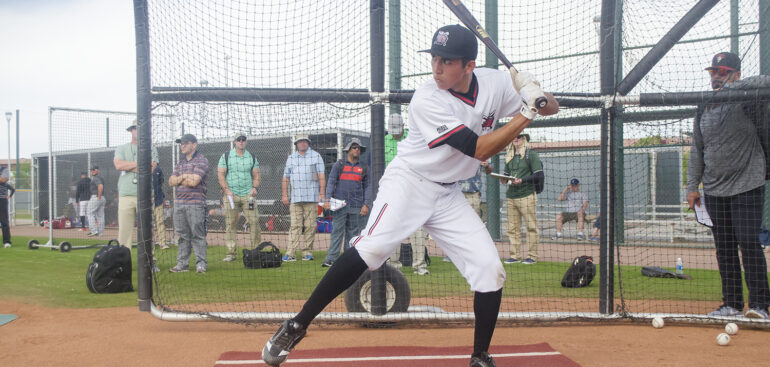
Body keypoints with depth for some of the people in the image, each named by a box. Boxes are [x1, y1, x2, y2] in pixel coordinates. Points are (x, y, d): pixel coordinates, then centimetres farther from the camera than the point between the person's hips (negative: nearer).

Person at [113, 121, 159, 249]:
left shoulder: (151, 150, 12)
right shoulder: (121, 149, 15)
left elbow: (150, 169, -5)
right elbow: (118, 165, -5)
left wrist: (128, 167, -2)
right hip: (126, 195, 1)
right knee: (124, 229, -2)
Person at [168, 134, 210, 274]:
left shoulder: (201, 161, -4)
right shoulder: (181, 162, 19)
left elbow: (194, 181, -15)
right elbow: (171, 181, 11)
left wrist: (179, 179, 0)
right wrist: (185, 176, -5)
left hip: (195, 203, -7)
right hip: (179, 203, 7)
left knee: (197, 235, -5)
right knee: (182, 235, 8)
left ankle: (201, 263, 0)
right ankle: (182, 263, 12)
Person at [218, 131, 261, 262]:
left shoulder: (252, 157, 12)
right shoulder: (226, 156, 6)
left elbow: (256, 175, 13)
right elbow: (220, 174, 2)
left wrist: (255, 187, -5)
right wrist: (227, 190, -9)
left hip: (248, 194, 1)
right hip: (231, 194, -1)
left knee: (254, 221, -8)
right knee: (230, 223, -2)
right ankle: (231, 252, 3)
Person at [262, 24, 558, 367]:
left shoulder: (494, 83, -4)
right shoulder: (427, 100, -21)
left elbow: (551, 108, 5)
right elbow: (479, 149, -24)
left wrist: (537, 94, -18)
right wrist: (527, 112, -23)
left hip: (448, 195, 6)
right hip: (408, 182, -5)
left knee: (490, 271, -4)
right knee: (371, 248, -28)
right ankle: (296, 326, -19)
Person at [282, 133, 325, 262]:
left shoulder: (316, 156, 9)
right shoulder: (291, 158, 17)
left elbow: (321, 176, 3)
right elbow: (286, 178, 18)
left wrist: (322, 194, -6)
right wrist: (284, 194, 9)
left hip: (311, 197, -1)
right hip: (295, 197, 2)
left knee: (310, 226, -2)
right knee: (295, 225, -5)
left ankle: (307, 252, 3)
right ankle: (291, 253, -9)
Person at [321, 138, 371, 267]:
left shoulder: (364, 167, 14)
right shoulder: (339, 165, 10)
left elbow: (368, 187, 12)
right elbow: (331, 182, 5)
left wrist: (366, 204, 1)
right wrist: (327, 199, -8)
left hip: (356, 207, 2)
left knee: (353, 233, 3)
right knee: (337, 231, -7)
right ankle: (331, 258, -8)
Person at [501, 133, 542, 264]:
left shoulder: (531, 154, 0)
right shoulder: (509, 156, 18)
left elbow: (539, 175, -7)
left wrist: (522, 180, -16)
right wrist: (504, 179, 1)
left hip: (527, 195, -6)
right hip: (511, 196, 6)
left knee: (531, 226, -3)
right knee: (513, 228, 4)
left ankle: (532, 256, 1)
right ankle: (515, 256, 9)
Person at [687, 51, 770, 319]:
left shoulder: (746, 102, -5)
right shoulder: (703, 108, 13)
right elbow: (697, 151, 16)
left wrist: (730, 88, -32)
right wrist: (693, 186, 12)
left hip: (746, 187, -6)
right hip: (714, 190, 6)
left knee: (749, 243, -10)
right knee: (724, 247, 8)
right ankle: (732, 304, 15)